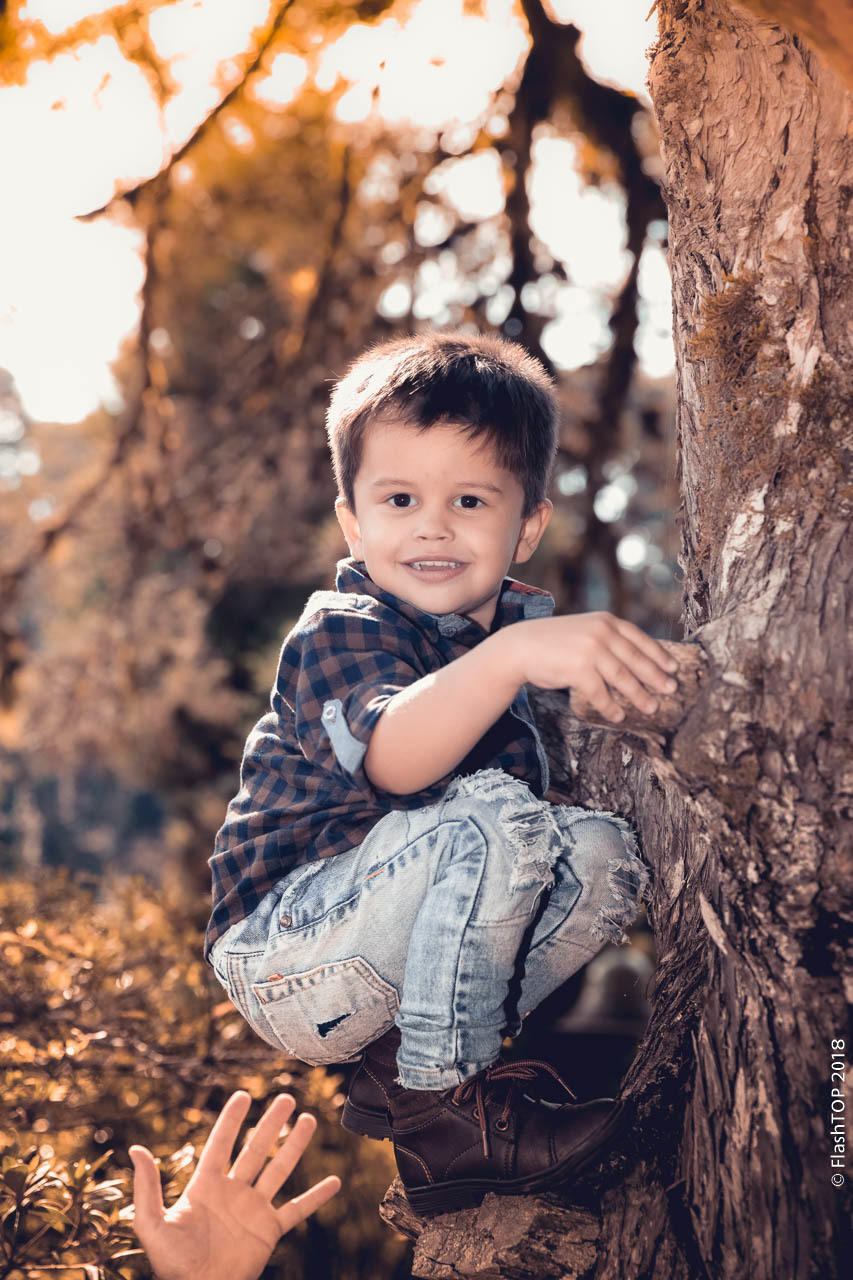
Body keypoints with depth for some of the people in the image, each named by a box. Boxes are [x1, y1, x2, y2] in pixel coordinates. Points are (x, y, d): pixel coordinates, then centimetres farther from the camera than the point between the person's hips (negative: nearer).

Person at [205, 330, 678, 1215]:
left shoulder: (522, 623, 6)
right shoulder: (340, 635, -20)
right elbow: (395, 758, -42)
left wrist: (641, 673, -9)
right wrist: (512, 655, -55)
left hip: (392, 940, 8)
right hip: (286, 960, -8)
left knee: (603, 852, -9)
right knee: (490, 818, -29)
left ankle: (398, 1062, -3)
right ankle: (439, 1105, -17)